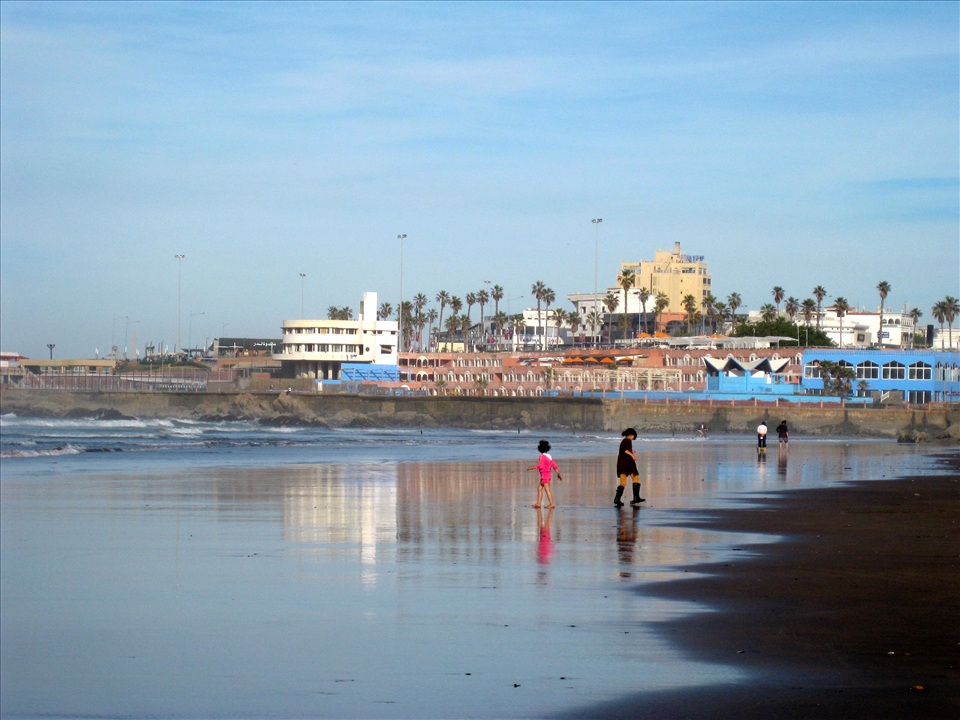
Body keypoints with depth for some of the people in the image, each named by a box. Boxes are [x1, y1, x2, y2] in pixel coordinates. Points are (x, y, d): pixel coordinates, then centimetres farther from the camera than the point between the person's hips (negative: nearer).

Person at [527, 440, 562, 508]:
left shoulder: (542, 456, -14)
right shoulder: (549, 456, 10)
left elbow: (540, 466, -24)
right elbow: (554, 466, 13)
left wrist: (532, 467, -12)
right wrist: (558, 474, 21)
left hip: (544, 475, -9)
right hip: (548, 474, 9)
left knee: (547, 490, -7)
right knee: (539, 489, 13)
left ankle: (551, 504, -8)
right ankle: (538, 503, 13)